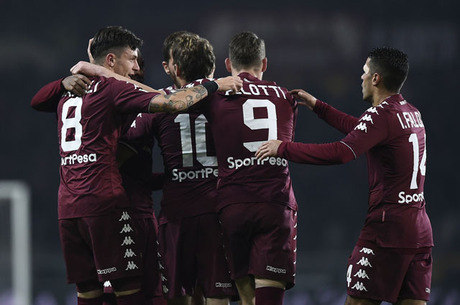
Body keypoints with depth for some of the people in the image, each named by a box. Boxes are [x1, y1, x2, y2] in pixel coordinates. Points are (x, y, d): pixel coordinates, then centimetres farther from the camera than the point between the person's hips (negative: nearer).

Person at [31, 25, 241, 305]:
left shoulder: (67, 94, 18)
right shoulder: (112, 89, -4)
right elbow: (172, 103, -13)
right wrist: (213, 86, 0)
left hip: (67, 206, 7)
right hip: (104, 201, -7)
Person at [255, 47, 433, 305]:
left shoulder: (382, 115, -12)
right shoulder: (412, 113, 16)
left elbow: (341, 153, -23)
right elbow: (361, 131, 32)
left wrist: (284, 148, -15)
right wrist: (318, 107, 38)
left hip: (388, 225, -8)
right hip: (421, 226, 8)